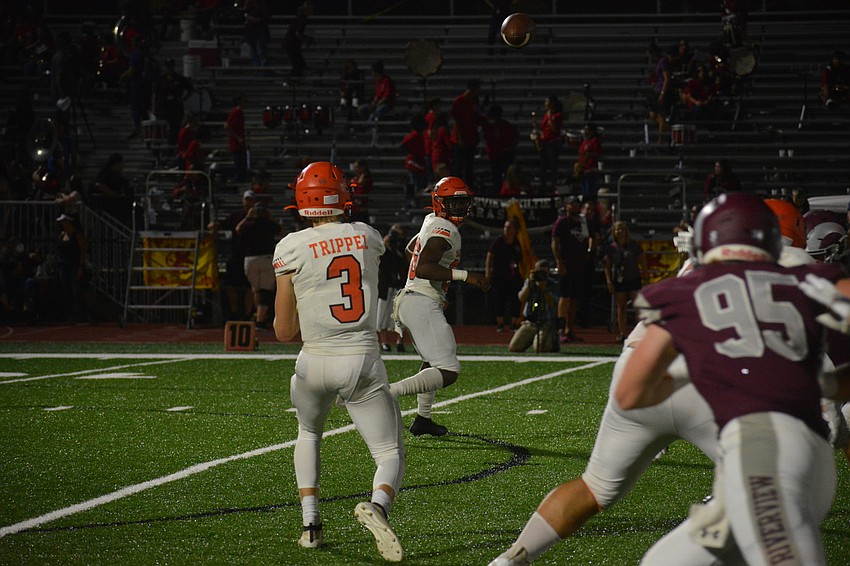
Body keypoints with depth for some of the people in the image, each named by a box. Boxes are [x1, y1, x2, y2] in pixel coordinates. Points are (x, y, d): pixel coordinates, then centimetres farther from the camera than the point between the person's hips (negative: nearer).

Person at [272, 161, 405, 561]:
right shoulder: (368, 237, 4)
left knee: (308, 434, 30)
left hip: (315, 361, 0)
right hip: (364, 363, 0)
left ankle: (311, 523, 17)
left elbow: (284, 332, -1)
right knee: (391, 455, 7)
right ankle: (378, 506, -27)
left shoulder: (292, 248, -5)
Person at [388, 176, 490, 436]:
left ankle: (423, 420, 35)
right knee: (448, 371, -15)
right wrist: (465, 275, -28)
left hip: (407, 302, 11)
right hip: (423, 304, -11)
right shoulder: (445, 232, -13)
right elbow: (424, 268, -27)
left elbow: (410, 247, 35)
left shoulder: (431, 222, 16)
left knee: (433, 362, 29)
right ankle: (386, 393, -26)